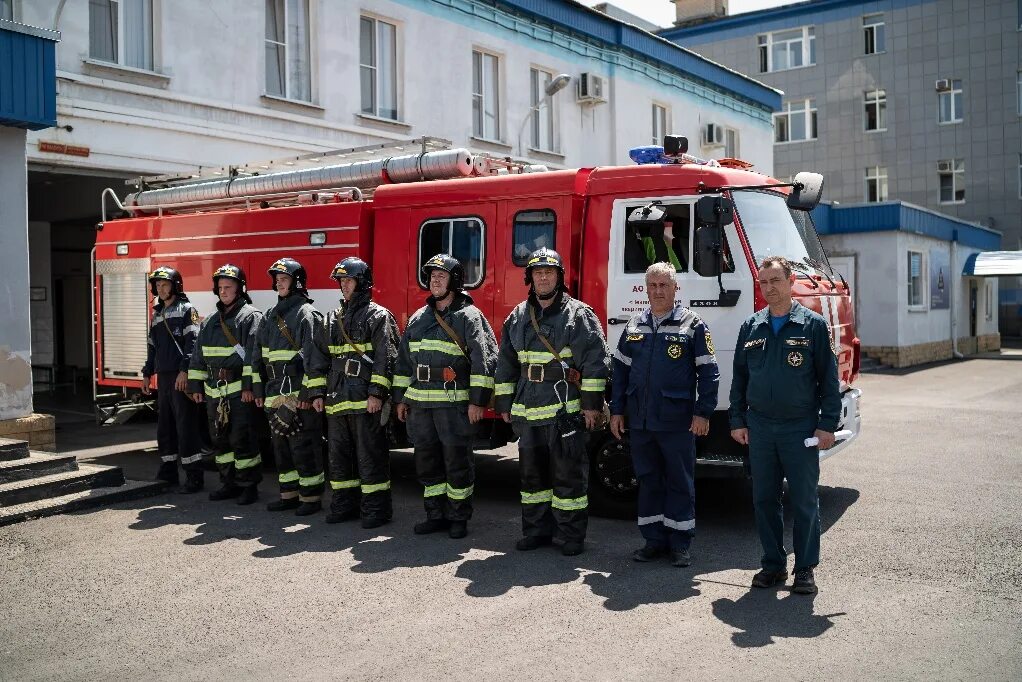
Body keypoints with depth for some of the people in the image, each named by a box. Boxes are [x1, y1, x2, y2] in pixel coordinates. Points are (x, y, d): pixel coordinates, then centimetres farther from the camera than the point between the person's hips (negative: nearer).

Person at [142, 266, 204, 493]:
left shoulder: (186, 310, -4)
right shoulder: (157, 314, 20)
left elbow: (192, 342, -14)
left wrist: (185, 370, -22)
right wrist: (147, 374, 21)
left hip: (181, 378, -8)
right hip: (163, 377, 8)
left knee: (186, 426, -8)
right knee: (164, 425, 11)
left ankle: (194, 476, -5)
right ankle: (168, 472, 21)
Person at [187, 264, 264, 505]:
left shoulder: (250, 316, -4)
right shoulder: (210, 321, 18)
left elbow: (254, 354, -13)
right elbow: (199, 356, 19)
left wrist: (250, 386, -19)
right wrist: (196, 385, 12)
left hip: (240, 390, -7)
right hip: (214, 391, 7)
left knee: (242, 438, -5)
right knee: (220, 438, 12)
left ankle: (249, 485, 5)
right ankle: (229, 483, 22)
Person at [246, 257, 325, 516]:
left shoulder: (306, 314, -7)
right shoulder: (270, 315, 16)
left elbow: (311, 356, -14)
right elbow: (257, 354, 18)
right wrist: (258, 389, 12)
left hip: (298, 395, -8)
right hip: (275, 394, 8)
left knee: (303, 445, -4)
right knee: (280, 444, 12)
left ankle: (311, 496, 3)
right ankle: (289, 493, 22)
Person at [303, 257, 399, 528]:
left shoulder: (378, 316, -3)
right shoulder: (332, 319, 17)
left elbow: (386, 357, -10)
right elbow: (318, 356, 17)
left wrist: (377, 393, -17)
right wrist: (316, 392, 10)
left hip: (365, 402, -7)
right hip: (336, 401, 7)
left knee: (370, 455, -2)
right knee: (338, 455, 12)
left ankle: (376, 507, 6)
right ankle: (345, 503, 23)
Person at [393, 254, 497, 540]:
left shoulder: (469, 316, -3)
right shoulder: (418, 318, 15)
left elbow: (483, 359, -10)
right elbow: (404, 360, 19)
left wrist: (478, 401, -15)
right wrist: (401, 397, 14)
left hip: (454, 401, -6)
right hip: (420, 403, 6)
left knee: (457, 462, 1)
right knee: (427, 462, 11)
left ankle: (458, 517, 12)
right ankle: (436, 515, 22)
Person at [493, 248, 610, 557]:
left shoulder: (579, 314, -3)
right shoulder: (518, 317, 12)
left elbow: (595, 361, -8)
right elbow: (506, 364, 16)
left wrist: (592, 404, -12)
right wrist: (504, 403, 13)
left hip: (566, 411, -5)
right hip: (527, 412, 5)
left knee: (568, 474, 1)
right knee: (532, 473, 13)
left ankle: (571, 534, 11)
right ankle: (537, 529, 25)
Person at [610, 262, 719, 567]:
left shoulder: (692, 325, -2)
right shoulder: (634, 325, 11)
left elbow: (708, 372, -4)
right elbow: (620, 369, 14)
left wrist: (703, 413, -9)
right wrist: (617, 410, 10)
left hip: (677, 422, -4)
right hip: (640, 421, 4)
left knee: (680, 483, 4)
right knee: (648, 481, 11)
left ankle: (680, 544, 14)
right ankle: (654, 540, 21)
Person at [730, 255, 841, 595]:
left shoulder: (812, 324, -1)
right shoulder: (751, 327, 9)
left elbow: (828, 378, -2)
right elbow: (739, 376, 13)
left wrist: (827, 425, -8)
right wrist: (737, 421, 8)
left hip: (800, 428, -3)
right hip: (760, 428, 4)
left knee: (804, 501, 3)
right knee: (764, 499, 9)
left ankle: (805, 569, 14)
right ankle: (773, 564, 21)